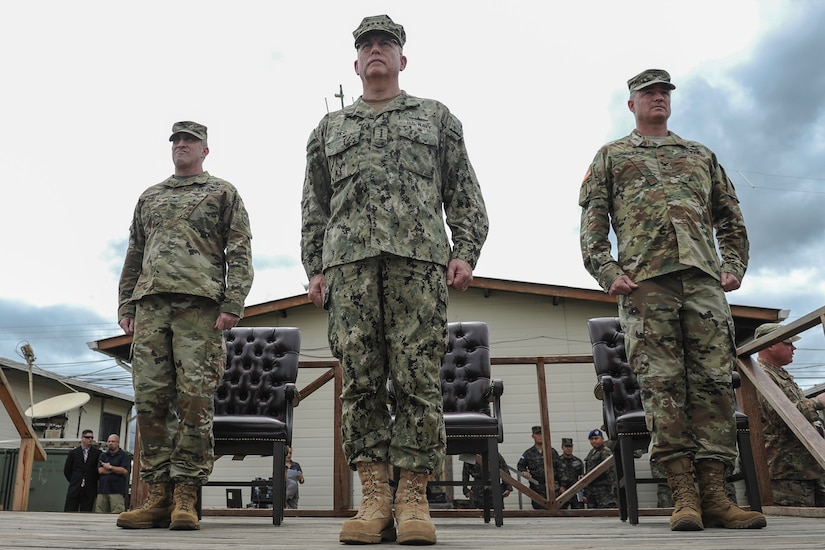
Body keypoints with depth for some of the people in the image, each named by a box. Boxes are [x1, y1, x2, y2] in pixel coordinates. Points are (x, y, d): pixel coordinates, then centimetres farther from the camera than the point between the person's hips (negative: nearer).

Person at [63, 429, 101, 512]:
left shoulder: (97, 453, 2)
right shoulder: (73, 452, 7)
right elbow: (67, 470, 12)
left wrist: (94, 482, 3)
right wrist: (73, 482, 8)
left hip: (89, 491, -1)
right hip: (74, 490, 1)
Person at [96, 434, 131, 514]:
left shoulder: (124, 455, 6)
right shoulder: (103, 455, 19)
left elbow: (125, 471, -8)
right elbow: (100, 470, 4)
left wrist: (110, 467, -1)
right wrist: (117, 469, -2)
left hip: (117, 491, -4)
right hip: (102, 489, 4)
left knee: (117, 515, -12)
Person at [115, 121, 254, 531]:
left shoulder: (223, 193, 13)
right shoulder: (149, 197, 27)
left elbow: (240, 253, 3)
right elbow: (133, 255, 25)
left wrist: (233, 303, -9)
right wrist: (126, 304, 14)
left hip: (200, 303, -4)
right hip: (150, 304, 5)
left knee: (195, 399, -8)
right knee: (149, 397, -2)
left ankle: (185, 498, -4)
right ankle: (159, 495, 3)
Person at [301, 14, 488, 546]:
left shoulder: (437, 117, 23)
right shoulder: (330, 127, 27)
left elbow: (465, 195, 14)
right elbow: (315, 207, 21)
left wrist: (465, 253, 0)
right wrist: (316, 267, 8)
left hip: (419, 256, -1)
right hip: (349, 258, 2)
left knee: (419, 378, -8)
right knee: (361, 378, -6)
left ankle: (414, 498, -3)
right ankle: (374, 498, -2)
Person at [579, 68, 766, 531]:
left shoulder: (701, 155, 26)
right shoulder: (611, 156, 18)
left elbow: (731, 218, 22)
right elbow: (593, 221, 7)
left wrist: (734, 266, 6)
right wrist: (607, 272, -7)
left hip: (704, 277, 3)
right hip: (644, 280, -2)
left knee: (713, 381, -4)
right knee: (662, 382, -8)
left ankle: (715, 495, -1)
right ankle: (684, 494, -4)